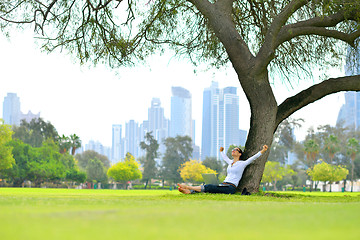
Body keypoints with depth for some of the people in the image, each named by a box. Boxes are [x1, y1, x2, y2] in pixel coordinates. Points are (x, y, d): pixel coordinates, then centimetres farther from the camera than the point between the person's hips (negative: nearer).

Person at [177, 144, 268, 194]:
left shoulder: (242, 164, 3)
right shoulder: (230, 162, 23)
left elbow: (253, 158, -7)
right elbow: (224, 157, 44)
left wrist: (263, 151, -16)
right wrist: (221, 151, 62)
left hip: (231, 188, -7)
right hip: (223, 185, 7)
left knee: (209, 187, -25)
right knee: (207, 187, -20)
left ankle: (188, 187, -32)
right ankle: (189, 191, -39)